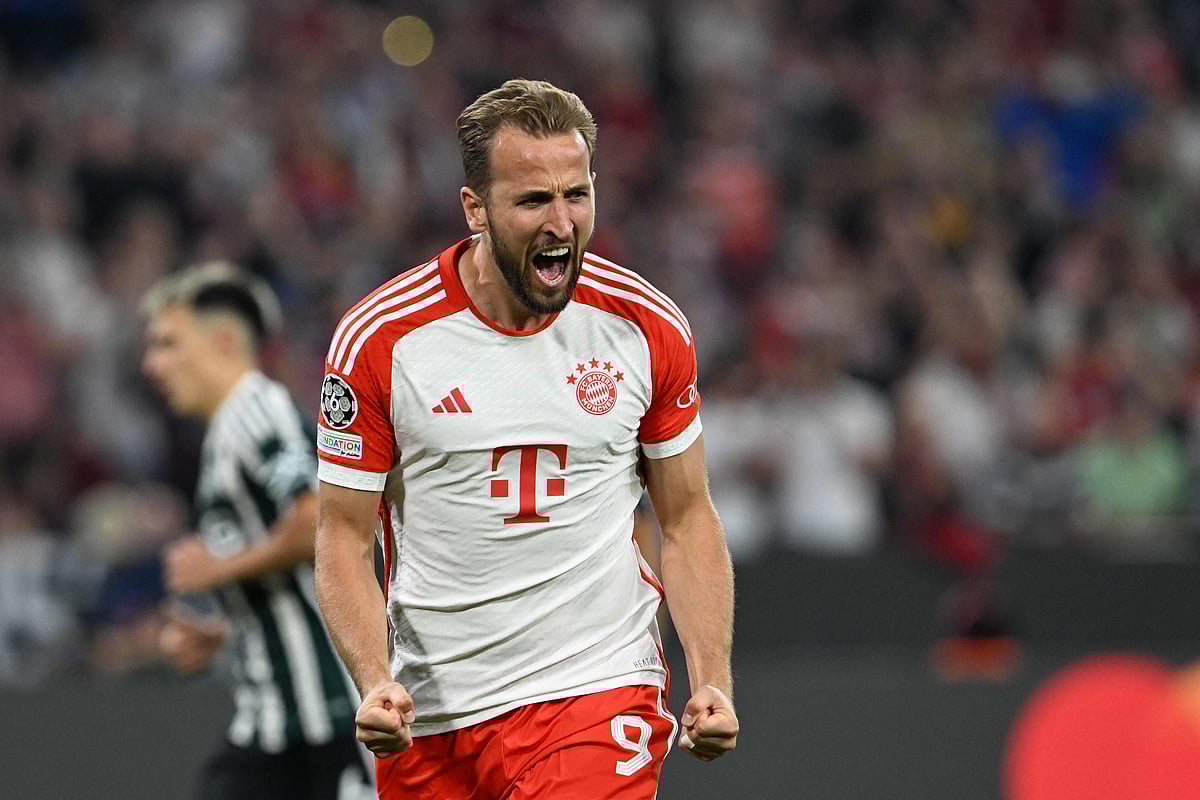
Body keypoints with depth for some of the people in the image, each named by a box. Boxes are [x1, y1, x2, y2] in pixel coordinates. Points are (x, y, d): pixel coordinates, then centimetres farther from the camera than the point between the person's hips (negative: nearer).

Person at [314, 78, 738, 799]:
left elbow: (687, 520, 9)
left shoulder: (649, 328, 0)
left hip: (598, 686, -1)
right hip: (430, 713, 1)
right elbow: (344, 536, -1)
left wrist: (713, 683, -3)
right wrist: (375, 682, -17)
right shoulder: (381, 340, -6)